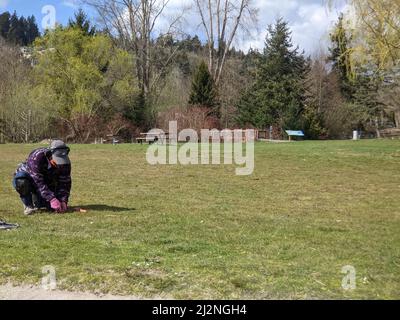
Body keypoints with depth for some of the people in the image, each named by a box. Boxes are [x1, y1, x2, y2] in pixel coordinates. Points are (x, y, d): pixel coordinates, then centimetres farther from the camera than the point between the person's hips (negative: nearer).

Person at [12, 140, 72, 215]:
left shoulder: (65, 163, -20)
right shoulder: (36, 157, -36)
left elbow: (65, 183, -15)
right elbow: (39, 182, -39)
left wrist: (63, 201, -29)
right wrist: (52, 199, -46)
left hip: (47, 183, 4)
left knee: (53, 208, -12)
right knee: (22, 182, -40)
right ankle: (28, 205, -14)